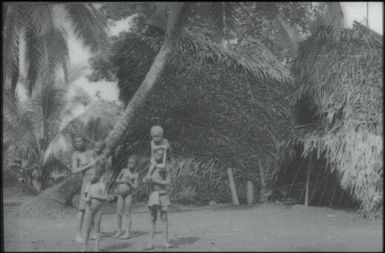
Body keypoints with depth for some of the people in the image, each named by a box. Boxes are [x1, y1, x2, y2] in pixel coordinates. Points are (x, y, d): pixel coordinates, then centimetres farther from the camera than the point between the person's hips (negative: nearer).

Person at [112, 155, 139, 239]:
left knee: (127, 213, -3)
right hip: (121, 194, 3)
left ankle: (128, 232, 0)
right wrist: (122, 181, -6)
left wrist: (129, 182, -18)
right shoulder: (124, 170, 7)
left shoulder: (135, 175, 0)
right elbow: (116, 180, 12)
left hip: (129, 194, -3)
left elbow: (135, 186, -4)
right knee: (119, 213, 4)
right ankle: (119, 231, 16)